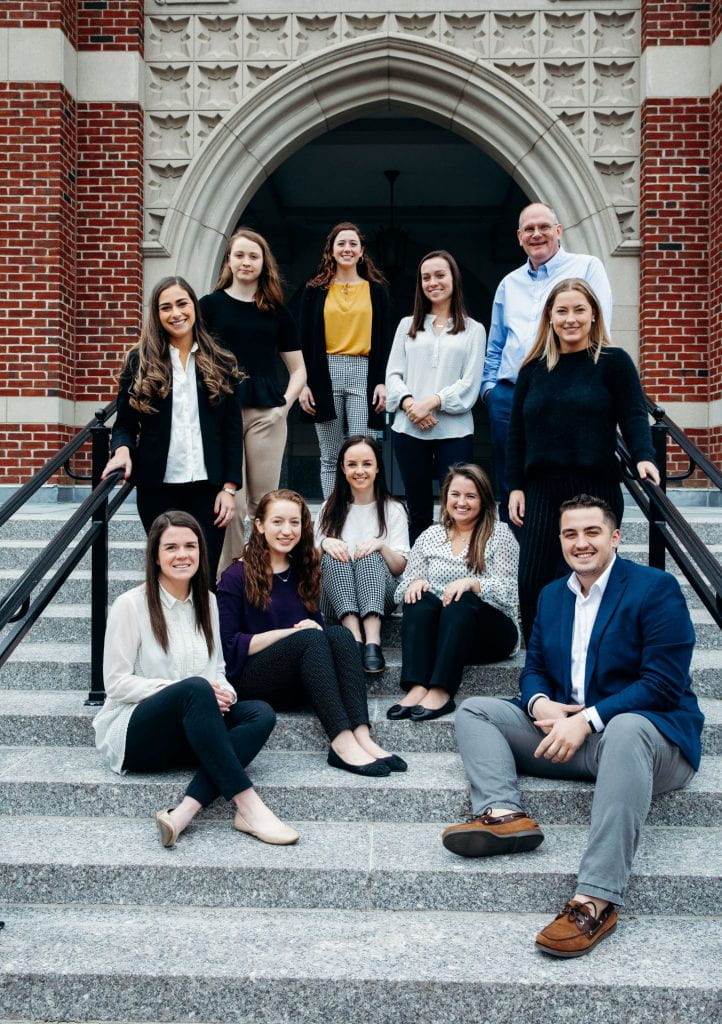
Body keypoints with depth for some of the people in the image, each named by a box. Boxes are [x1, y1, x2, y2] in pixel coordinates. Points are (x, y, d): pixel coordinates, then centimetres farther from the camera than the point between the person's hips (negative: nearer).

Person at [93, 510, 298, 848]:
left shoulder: (207, 602, 12)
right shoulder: (131, 605, -6)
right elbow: (117, 683, -9)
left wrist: (224, 693, -8)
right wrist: (190, 690, -19)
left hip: (189, 736, 6)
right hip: (132, 733, -6)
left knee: (261, 713, -23)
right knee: (195, 689, -36)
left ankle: (186, 811, -39)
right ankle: (248, 807, -39)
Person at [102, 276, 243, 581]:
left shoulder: (221, 365, 7)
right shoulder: (140, 361, 5)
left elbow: (233, 431, 6)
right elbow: (124, 423, 5)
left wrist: (229, 487, -2)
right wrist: (122, 449, -17)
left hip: (208, 487, 0)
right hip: (158, 487, 0)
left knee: (206, 574, 1)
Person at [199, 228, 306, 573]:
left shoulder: (276, 311, 12)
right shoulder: (210, 305, 7)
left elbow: (298, 369, 15)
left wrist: (285, 403, 0)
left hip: (266, 414, 2)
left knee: (264, 502, 6)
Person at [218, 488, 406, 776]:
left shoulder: (303, 573, 17)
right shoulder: (237, 577, -1)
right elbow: (229, 646, -8)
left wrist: (314, 630, -7)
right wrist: (290, 633, -16)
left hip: (296, 687, 5)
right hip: (250, 683, -5)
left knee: (339, 634, -24)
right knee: (311, 639, -31)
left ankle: (362, 736, -41)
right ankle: (342, 743, -44)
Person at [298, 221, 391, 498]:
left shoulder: (376, 289, 10)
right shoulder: (315, 290, 10)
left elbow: (383, 339, 8)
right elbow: (305, 340, 8)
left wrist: (382, 382, -2)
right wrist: (304, 383, -1)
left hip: (364, 373, -1)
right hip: (326, 374, 1)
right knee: (330, 458, 4)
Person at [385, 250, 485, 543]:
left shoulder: (473, 330, 8)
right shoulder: (408, 325, 16)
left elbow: (470, 384, -1)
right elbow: (393, 375, 9)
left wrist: (431, 403, -14)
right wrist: (409, 404, -11)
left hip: (454, 431, -2)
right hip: (409, 430, 2)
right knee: (418, 513, 8)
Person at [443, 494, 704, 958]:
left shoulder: (656, 588, -7)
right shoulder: (552, 595, 14)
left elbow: (664, 682, -15)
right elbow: (534, 669, 13)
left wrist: (587, 720, -23)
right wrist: (541, 705, -12)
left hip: (650, 732, -6)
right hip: (563, 732, 7)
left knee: (626, 730, -41)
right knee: (473, 710, -2)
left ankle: (596, 901, -46)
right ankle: (504, 814, -28)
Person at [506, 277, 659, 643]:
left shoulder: (614, 362, 2)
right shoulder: (534, 368, 12)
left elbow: (634, 417, -4)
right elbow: (516, 432, 13)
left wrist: (643, 456, -23)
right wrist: (515, 486, 8)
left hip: (596, 490, -3)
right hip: (542, 492, 4)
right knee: (532, 582, 0)